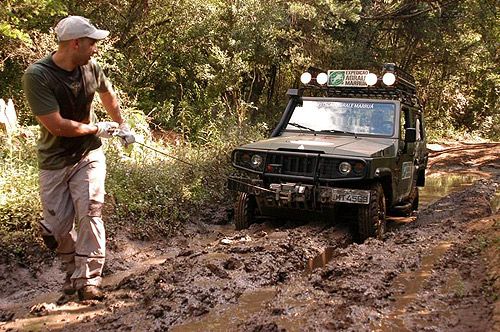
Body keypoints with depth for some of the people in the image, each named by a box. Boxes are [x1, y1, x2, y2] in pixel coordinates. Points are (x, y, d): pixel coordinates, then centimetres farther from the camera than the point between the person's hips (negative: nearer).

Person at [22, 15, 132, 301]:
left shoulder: (91, 68, -5)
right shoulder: (37, 76, -21)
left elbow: (108, 95, 18)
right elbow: (57, 126, -24)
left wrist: (122, 125, 24)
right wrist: (99, 128, -13)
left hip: (88, 154, 2)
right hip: (55, 160, -2)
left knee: (89, 213, -13)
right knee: (58, 226, 3)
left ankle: (88, 279, -3)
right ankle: (73, 269, 30)